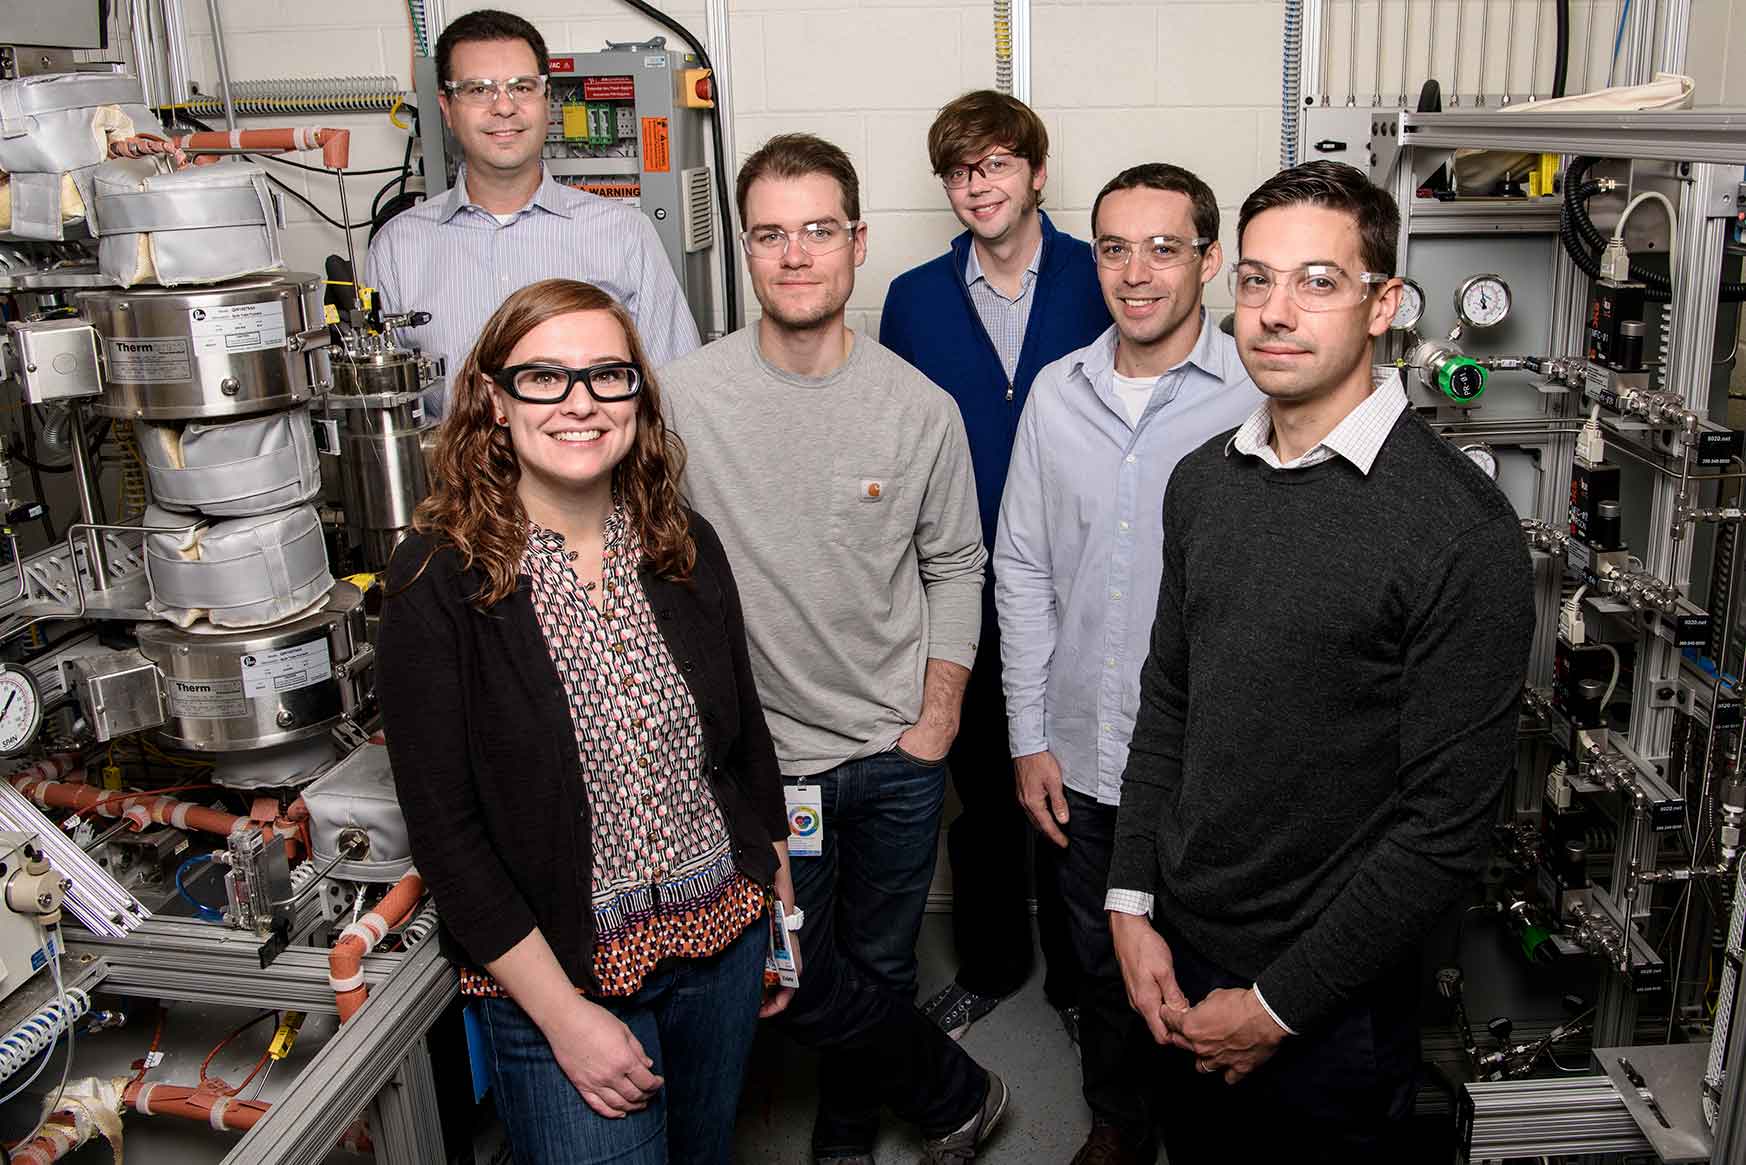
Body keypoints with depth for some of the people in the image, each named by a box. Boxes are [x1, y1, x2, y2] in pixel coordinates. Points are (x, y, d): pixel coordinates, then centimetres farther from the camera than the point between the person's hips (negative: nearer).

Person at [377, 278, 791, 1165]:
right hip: (559, 972, -4)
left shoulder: (685, 546, -2)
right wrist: (563, 1014, -15)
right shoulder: (438, 579, -15)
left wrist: (781, 908, 13)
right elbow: (443, 827, -14)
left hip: (723, 940, 5)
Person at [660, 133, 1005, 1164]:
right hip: (761, 748, 0)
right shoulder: (684, 398, -10)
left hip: (900, 748, 1)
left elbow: (955, 567, 4)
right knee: (801, 982, 10)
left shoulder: (922, 409, -6)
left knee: (880, 967, 16)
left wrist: (938, 716, -1)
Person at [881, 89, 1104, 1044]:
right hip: (964, 597, 2)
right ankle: (988, 964, 37)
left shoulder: (1100, 283, -3)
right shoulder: (914, 300, 3)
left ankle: (1077, 975, 32)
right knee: (980, 792, 15)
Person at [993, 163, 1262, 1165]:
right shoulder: (1058, 392, 1)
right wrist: (1030, 737, 4)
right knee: (1105, 963, 21)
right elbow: (1023, 569, 5)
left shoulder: (1260, 396, -12)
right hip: (1083, 753, 4)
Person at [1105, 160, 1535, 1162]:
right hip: (1177, 964, 5)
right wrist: (1134, 904, 2)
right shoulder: (1203, 481, 2)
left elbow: (1447, 825, -18)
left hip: (1334, 1003, -5)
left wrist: (1280, 1003, -14)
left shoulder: (1463, 530, -18)